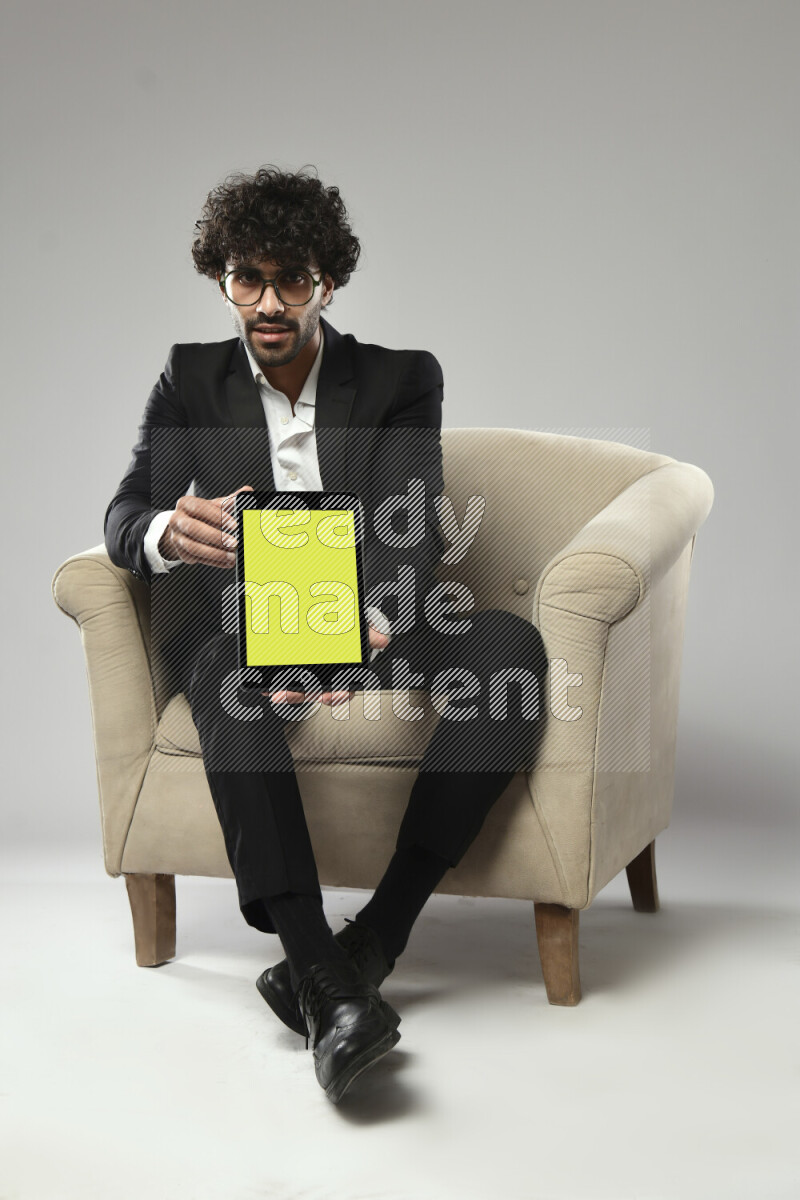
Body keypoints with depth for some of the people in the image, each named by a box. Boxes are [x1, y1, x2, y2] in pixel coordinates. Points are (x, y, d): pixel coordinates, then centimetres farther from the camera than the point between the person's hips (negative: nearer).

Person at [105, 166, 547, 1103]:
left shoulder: (401, 378, 2)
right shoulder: (191, 379, 6)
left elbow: (411, 527, -12)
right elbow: (125, 515, -6)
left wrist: (369, 631, -36)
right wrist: (166, 534, -35)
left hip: (375, 618, 1)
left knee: (513, 647, -30)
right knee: (231, 676, -37)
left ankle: (374, 936, -31)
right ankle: (322, 984, -45)